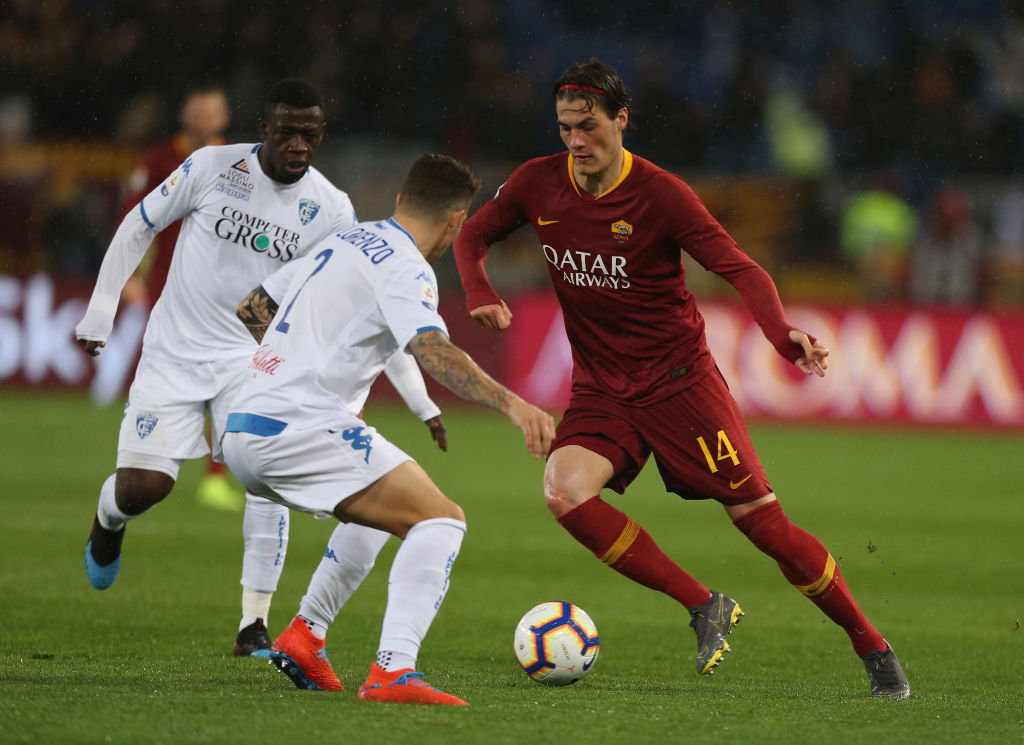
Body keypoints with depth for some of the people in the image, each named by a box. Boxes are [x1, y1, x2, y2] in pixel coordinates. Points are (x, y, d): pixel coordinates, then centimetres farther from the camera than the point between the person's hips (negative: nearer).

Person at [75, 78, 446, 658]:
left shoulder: (330, 211, -8)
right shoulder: (213, 166, -10)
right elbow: (140, 226, 4)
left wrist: (422, 402, -10)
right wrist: (101, 310, 2)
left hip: (254, 359, 0)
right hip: (174, 352, 0)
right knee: (142, 487, -9)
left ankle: (254, 626, -12)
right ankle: (109, 523, 31)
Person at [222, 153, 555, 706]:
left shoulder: (341, 243, 21)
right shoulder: (405, 267, -6)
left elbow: (251, 308, 31)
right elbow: (433, 351, -25)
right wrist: (511, 402, -35)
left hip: (242, 433, 9)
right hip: (299, 429, -9)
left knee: (376, 509, 30)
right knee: (441, 520, -11)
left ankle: (304, 637, 20)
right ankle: (392, 671, -29)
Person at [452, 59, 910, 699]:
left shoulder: (660, 194, -14)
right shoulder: (539, 184, -3)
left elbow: (742, 270, -17)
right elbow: (472, 237, 13)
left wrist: (784, 334, -36)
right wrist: (483, 298, -8)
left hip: (679, 379, -3)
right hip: (600, 391, 4)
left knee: (761, 520, -7)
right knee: (564, 490, -26)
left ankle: (874, 650, 11)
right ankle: (705, 608, -13)